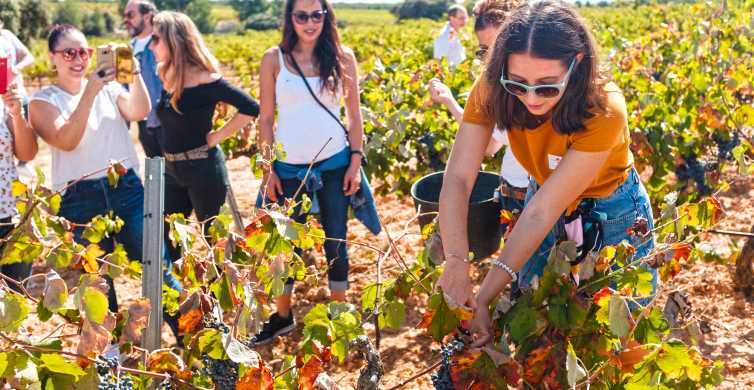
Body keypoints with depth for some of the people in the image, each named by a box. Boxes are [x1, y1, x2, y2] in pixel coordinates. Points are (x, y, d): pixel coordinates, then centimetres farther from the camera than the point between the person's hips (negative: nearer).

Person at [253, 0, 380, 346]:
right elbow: (266, 118, 0)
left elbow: (354, 113, 4)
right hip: (289, 168, 0)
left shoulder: (342, 57, -1)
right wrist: (267, 169, -2)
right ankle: (282, 316, 29)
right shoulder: (274, 59, -3)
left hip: (334, 164, 0)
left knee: (336, 241, 9)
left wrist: (356, 161, -1)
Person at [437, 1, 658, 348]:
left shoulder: (603, 112, -37)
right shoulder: (492, 91, -27)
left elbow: (542, 211, -37)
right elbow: (458, 178, -30)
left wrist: (484, 297, -39)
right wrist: (456, 261, -46)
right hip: (545, 193, 3)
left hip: (611, 211, -3)